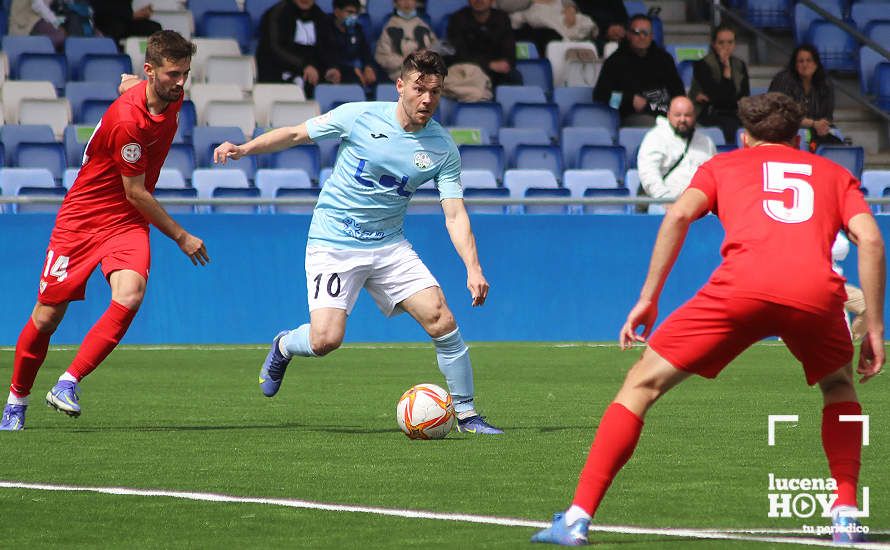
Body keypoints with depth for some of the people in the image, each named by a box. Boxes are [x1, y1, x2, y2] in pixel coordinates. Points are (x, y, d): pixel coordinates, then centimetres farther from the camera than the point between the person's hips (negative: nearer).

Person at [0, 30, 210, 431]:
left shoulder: (173, 96, -3)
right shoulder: (127, 120, -26)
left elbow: (128, 83, 22)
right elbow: (135, 193, -18)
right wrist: (180, 237, -10)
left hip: (127, 223, 6)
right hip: (81, 218, -5)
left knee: (129, 296, -23)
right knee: (47, 316, 1)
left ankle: (69, 383, -18)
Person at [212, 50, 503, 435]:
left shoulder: (443, 149, -4)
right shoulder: (359, 117, -10)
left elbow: (454, 214, -7)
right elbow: (296, 134, 3)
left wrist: (473, 268, -21)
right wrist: (244, 149, -10)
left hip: (389, 245, 3)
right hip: (333, 244, -3)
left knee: (442, 322, -11)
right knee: (326, 339, -18)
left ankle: (465, 414, 5)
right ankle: (284, 347, 18)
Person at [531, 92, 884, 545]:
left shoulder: (723, 164, 29)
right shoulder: (834, 173, 32)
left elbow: (679, 214, 9)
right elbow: (870, 239, 14)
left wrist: (648, 298, 9)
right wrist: (874, 327, 15)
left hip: (743, 283, -2)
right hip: (817, 289, 2)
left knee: (642, 384, 10)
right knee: (839, 386, 34)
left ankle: (578, 517, 0)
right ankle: (846, 513, 19)